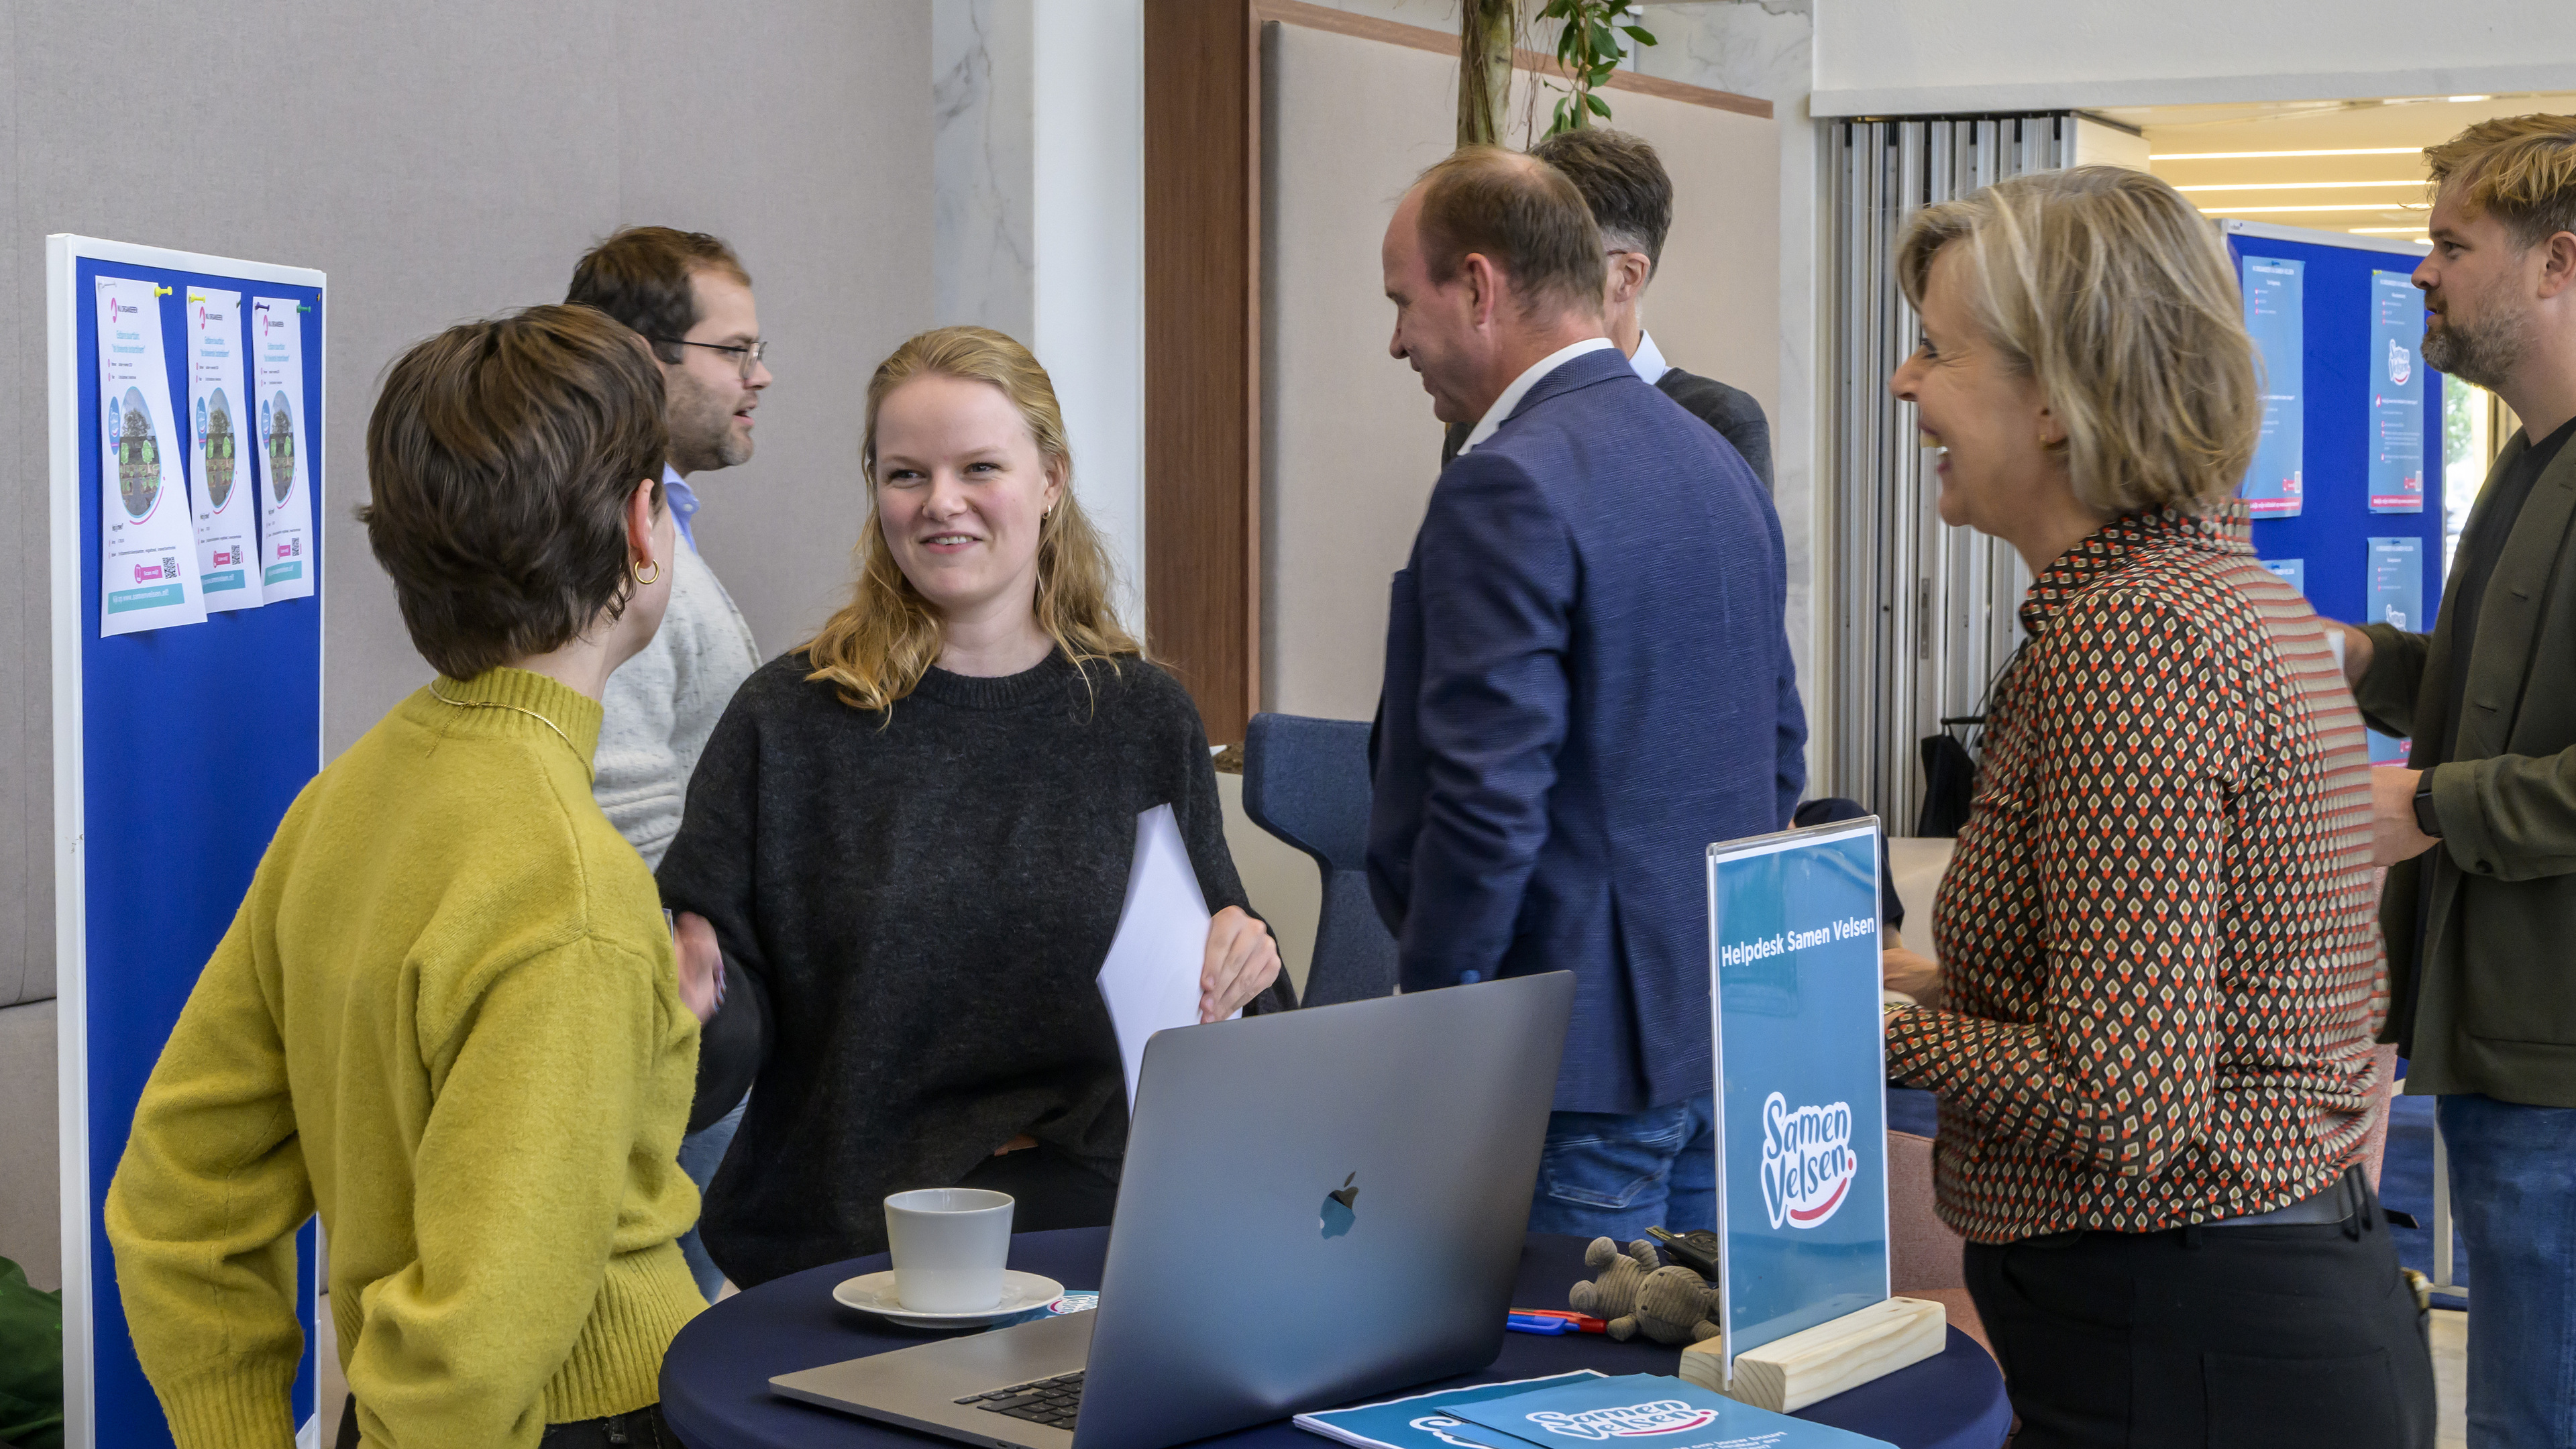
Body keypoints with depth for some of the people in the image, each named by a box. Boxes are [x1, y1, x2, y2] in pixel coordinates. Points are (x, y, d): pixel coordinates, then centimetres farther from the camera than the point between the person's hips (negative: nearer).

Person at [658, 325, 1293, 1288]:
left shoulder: (1143, 717, 9)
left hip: (1096, 1235, 1)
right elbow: (737, 1017, 3)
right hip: (835, 1245, -1)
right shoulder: (788, 719, 4)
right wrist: (697, 999, -18)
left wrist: (1243, 971, -5)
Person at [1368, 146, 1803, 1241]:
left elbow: (1490, 799, -21)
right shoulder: (1720, 463, 12)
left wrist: (1428, 1030, -10)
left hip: (1583, 1061, -9)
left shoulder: (1508, 488, -17)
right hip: (1725, 1034, 9)